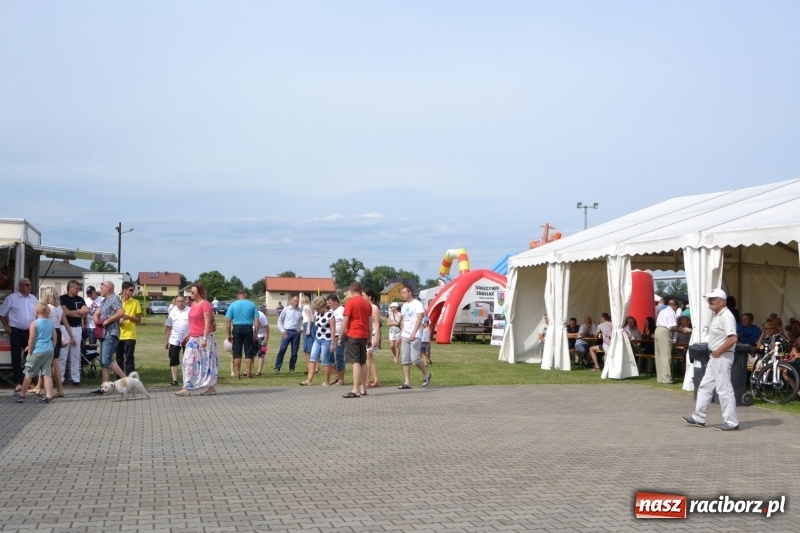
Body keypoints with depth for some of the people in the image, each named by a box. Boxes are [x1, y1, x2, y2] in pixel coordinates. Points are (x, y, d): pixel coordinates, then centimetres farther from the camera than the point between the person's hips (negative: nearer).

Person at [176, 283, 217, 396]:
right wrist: (188, 335, 18)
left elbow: (207, 322, -17)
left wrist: (204, 338, -21)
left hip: (203, 338, -9)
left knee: (207, 362, -2)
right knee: (189, 362, 6)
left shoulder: (205, 304, -12)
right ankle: (187, 388, 8)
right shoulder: (193, 304, 14)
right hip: (193, 338, 9)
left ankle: (212, 388, 6)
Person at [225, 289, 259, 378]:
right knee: (248, 352, 5)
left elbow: (228, 321, 0)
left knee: (237, 352, 5)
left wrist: (229, 334, 5)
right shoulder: (252, 305, 5)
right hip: (248, 328, 0)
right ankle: (248, 372, 5)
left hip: (237, 328, 0)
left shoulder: (232, 305, 4)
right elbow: (256, 320, 0)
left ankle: (237, 373, 5)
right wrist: (256, 333, 4)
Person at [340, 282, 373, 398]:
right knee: (363, 362, 13)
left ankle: (355, 390, -15)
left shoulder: (350, 302, -7)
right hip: (364, 336, 6)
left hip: (352, 335, -6)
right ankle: (362, 389, 18)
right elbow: (370, 322, 12)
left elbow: (345, 320, -10)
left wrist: (341, 336, -4)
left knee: (355, 362, -10)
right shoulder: (367, 303, 10)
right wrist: (369, 338, 17)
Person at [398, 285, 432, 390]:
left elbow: (419, 319, -17)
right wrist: (401, 335, 15)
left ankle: (426, 374, 11)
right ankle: (407, 382, 2)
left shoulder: (417, 304, -7)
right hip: (405, 336, 7)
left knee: (414, 359, -13)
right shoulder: (404, 306, 17)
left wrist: (413, 333, -27)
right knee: (405, 360, 1)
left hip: (415, 336, -7)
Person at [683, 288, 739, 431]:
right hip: (715, 357, 11)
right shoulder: (717, 315, 13)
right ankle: (698, 418, 20)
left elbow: (732, 339, -27)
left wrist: (718, 351, -18)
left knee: (724, 390, -5)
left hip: (722, 357, -11)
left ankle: (732, 422, 1)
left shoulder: (726, 316, -17)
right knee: (705, 387, 14)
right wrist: (715, 352, 10)